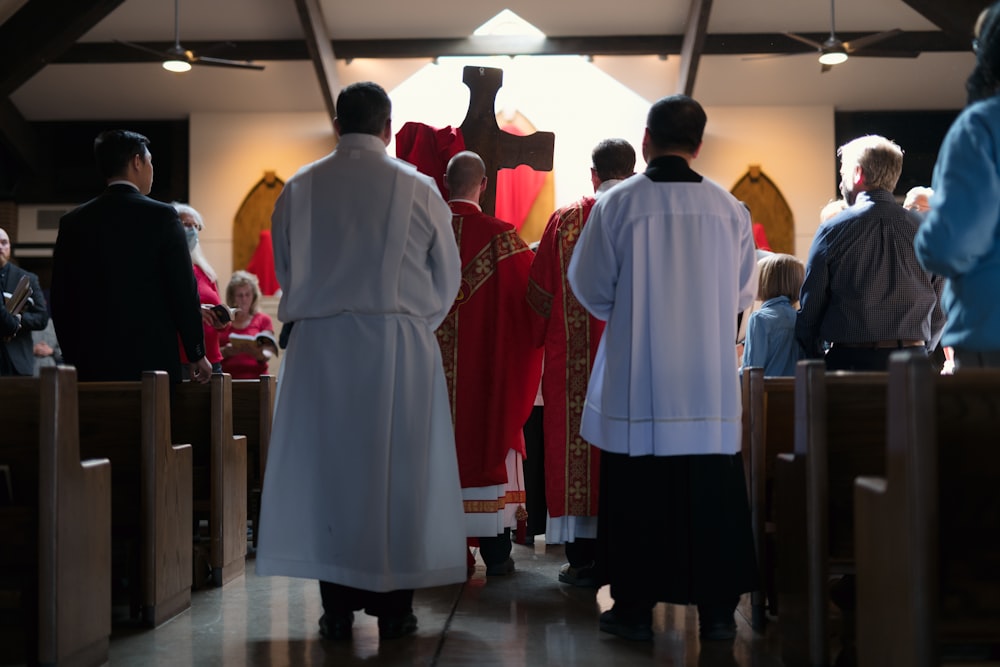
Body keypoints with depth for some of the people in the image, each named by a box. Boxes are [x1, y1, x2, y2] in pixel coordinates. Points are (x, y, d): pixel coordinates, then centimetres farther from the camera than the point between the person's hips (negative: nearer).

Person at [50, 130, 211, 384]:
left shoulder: (72, 222, 6)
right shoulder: (162, 216, -5)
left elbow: (61, 301, 8)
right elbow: (184, 290, -5)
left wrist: (74, 361, 16)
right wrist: (196, 354, 4)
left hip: (93, 365, 3)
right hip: (153, 361, -3)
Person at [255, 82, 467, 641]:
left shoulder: (300, 188, 3)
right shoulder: (417, 188, -2)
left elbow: (285, 271, 10)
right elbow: (448, 276, 5)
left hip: (320, 346, 2)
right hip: (400, 346, -1)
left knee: (328, 469, 6)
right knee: (398, 471, 5)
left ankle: (337, 609, 9)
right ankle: (393, 605, 9)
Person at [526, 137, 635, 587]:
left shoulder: (565, 221, 0)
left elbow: (541, 292, 4)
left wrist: (547, 338, 21)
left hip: (577, 360, -1)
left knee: (580, 443, 4)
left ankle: (584, 559, 5)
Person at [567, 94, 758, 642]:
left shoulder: (617, 203, -7)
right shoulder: (729, 209, 1)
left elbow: (589, 287, 0)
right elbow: (743, 293, 9)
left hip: (636, 381, -2)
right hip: (712, 386, 2)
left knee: (637, 498, 6)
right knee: (712, 496, 8)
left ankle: (635, 608, 12)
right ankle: (716, 610, 13)